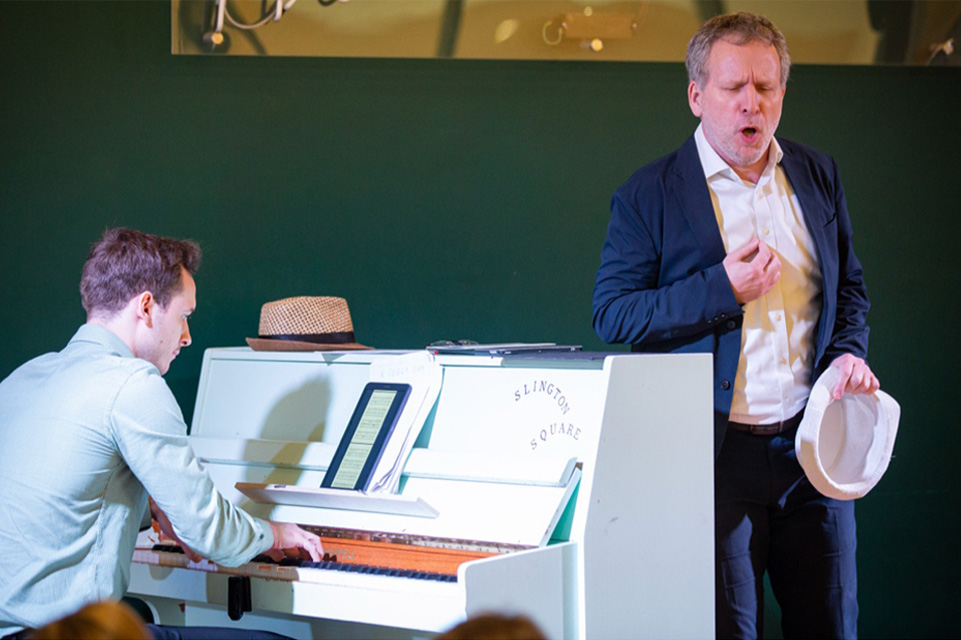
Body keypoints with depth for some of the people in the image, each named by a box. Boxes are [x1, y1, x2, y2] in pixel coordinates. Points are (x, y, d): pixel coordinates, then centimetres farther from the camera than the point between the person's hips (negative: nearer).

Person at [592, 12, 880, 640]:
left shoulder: (819, 175, 10)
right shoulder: (650, 193, -4)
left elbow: (849, 283, 22)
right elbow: (611, 314, -7)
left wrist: (850, 351, 1)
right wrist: (721, 290, -18)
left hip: (813, 444, 4)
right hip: (715, 454, -4)